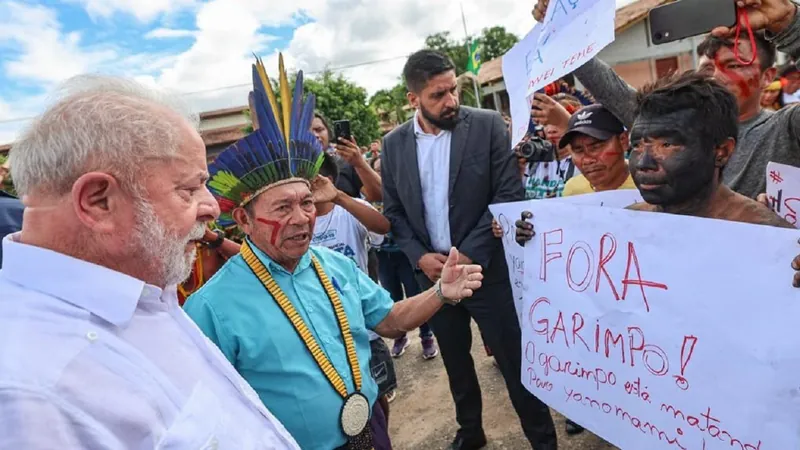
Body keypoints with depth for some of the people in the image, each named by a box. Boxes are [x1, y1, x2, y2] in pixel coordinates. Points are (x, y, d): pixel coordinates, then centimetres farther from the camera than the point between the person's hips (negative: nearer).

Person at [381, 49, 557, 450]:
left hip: (486, 267, -3)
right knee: (455, 361, 18)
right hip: (432, 271, 3)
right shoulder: (393, 145, 2)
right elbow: (392, 212, 7)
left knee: (514, 360, 7)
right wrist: (419, 257, -8)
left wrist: (470, 254, -15)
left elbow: (509, 196, -10)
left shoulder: (488, 125, -7)